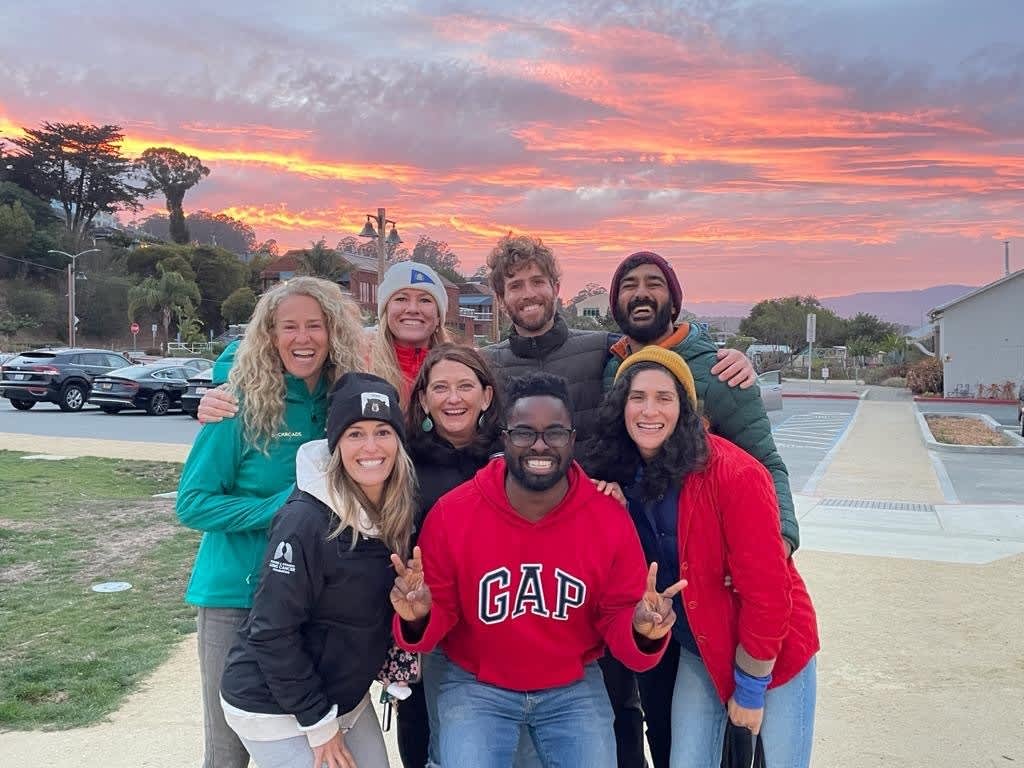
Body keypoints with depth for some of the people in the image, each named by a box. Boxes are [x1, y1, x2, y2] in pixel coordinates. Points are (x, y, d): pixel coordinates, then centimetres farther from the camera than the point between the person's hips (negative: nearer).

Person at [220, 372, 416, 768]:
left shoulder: (398, 511, -5)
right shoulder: (306, 521, -25)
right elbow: (272, 631, -21)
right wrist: (318, 722, -16)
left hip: (347, 697, 6)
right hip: (273, 706, -6)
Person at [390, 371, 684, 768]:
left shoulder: (611, 519, -13)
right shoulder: (451, 513, -16)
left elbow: (616, 618, -4)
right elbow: (440, 613, -5)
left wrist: (641, 630, -27)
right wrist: (418, 616, -28)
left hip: (575, 687, 1)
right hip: (476, 685, -1)